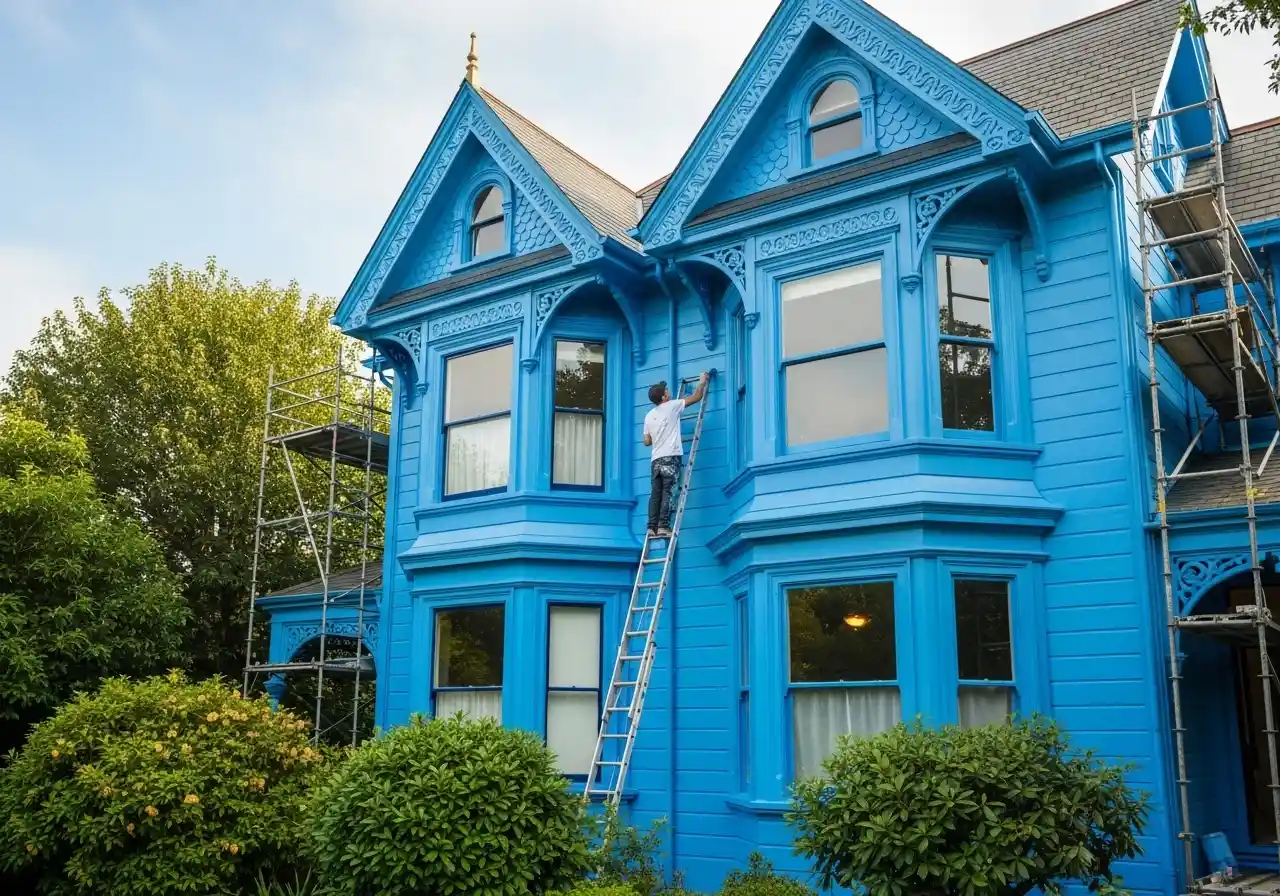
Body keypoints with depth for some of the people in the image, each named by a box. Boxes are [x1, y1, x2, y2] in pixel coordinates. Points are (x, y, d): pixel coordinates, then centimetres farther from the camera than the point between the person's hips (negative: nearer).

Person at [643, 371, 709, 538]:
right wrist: (703, 381, 23)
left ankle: (652, 528, -3)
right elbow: (696, 397, 8)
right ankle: (663, 526, -16)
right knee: (668, 493, -9)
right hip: (671, 457, -5)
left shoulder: (649, 415, 17)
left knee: (655, 494, 3)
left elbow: (647, 441, 18)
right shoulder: (671, 406, 1)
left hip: (656, 459, 6)